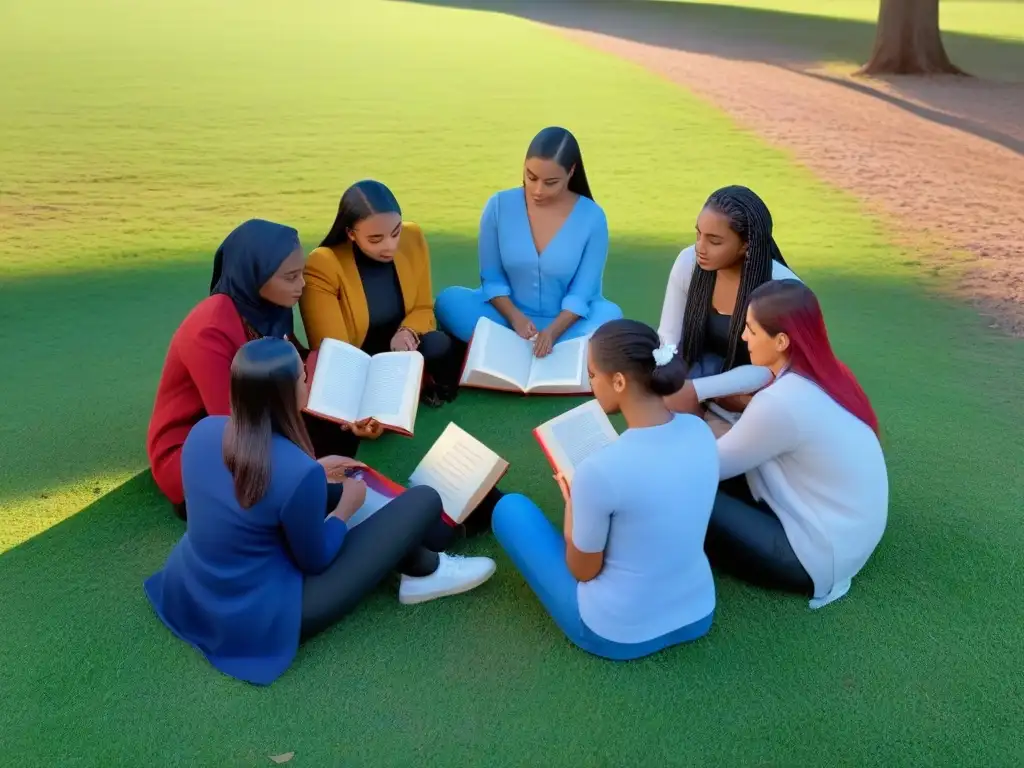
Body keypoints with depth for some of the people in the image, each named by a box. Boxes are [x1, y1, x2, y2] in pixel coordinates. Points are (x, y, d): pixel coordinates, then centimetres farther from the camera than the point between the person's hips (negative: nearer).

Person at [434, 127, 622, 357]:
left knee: (609, 315, -31)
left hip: (566, 323, 0)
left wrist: (552, 332, -27)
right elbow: (491, 278, -2)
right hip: (510, 317, 1)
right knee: (449, 301, -23)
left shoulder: (592, 217, -10)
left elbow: (581, 292, -10)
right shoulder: (500, 205, -6)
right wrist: (515, 317, -21)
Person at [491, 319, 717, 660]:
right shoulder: (700, 430, -11)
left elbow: (582, 571, -14)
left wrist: (573, 499, 0)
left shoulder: (599, 468, -30)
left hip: (615, 635, -6)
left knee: (510, 509, 9)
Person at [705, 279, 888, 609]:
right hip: (848, 535, 9)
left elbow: (713, 466, -12)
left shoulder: (782, 402, -28)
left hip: (820, 557, -9)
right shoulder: (825, 374, -1)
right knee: (732, 472, 9)